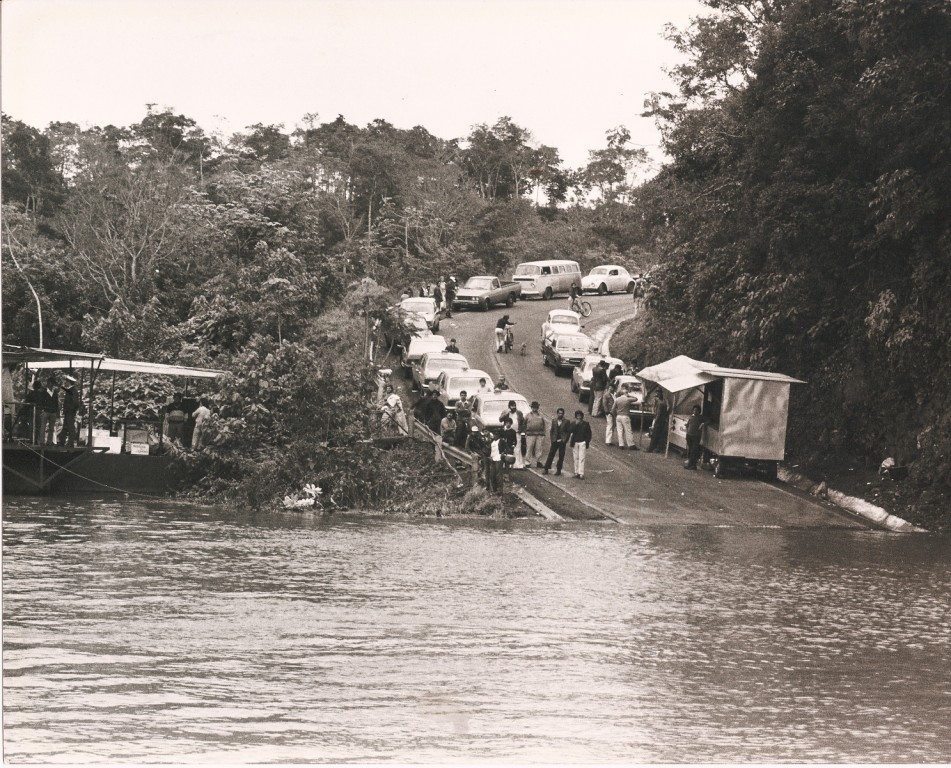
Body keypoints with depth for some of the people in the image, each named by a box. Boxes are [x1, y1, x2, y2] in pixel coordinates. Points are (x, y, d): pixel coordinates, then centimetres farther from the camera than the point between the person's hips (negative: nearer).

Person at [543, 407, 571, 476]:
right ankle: (546, 469, 1)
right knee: (550, 455, -1)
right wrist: (551, 439, 3)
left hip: (562, 442, -2)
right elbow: (551, 431, 14)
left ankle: (558, 470, 9)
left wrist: (565, 440, -7)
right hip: (554, 441, 2)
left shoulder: (566, 422, -1)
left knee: (561, 456, 2)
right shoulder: (554, 421, 9)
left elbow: (569, 432, -1)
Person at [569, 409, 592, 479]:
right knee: (576, 458, 7)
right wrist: (576, 424, -15)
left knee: (581, 458, -8)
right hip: (575, 442, 3)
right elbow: (571, 431, -11)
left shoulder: (586, 424, 3)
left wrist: (588, 442, -3)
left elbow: (589, 433, 4)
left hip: (582, 443, -3)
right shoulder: (574, 424, 7)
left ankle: (581, 474, -11)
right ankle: (576, 472, 15)